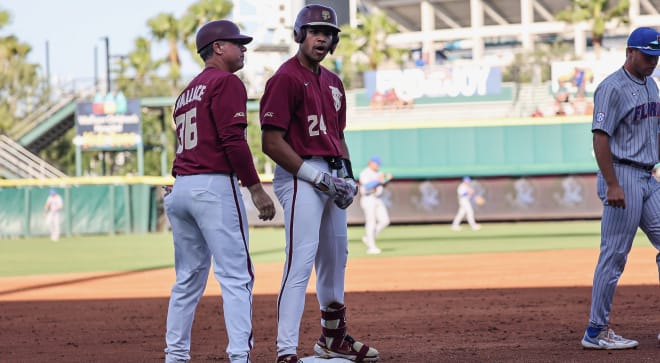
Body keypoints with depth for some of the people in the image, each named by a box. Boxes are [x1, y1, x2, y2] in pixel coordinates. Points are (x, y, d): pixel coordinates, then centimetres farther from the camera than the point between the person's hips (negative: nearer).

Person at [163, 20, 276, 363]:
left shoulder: (187, 91, 23)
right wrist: (256, 189, -14)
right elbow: (233, 141, -15)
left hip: (180, 188, 9)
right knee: (236, 276, -9)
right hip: (214, 185, -9)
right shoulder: (226, 83, -4)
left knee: (189, 279, 13)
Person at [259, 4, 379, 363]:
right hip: (300, 177, -9)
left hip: (331, 178, 9)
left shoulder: (333, 83, 16)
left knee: (336, 258, 18)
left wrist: (347, 176, 7)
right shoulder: (285, 79, -11)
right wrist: (318, 177, -17)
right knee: (300, 262, -16)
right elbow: (271, 142, -17)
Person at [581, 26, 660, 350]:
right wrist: (613, 186, -23)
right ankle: (596, 332, 0)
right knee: (614, 254, -6)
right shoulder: (613, 88, -13)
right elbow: (600, 138, -18)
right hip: (622, 176, -9)